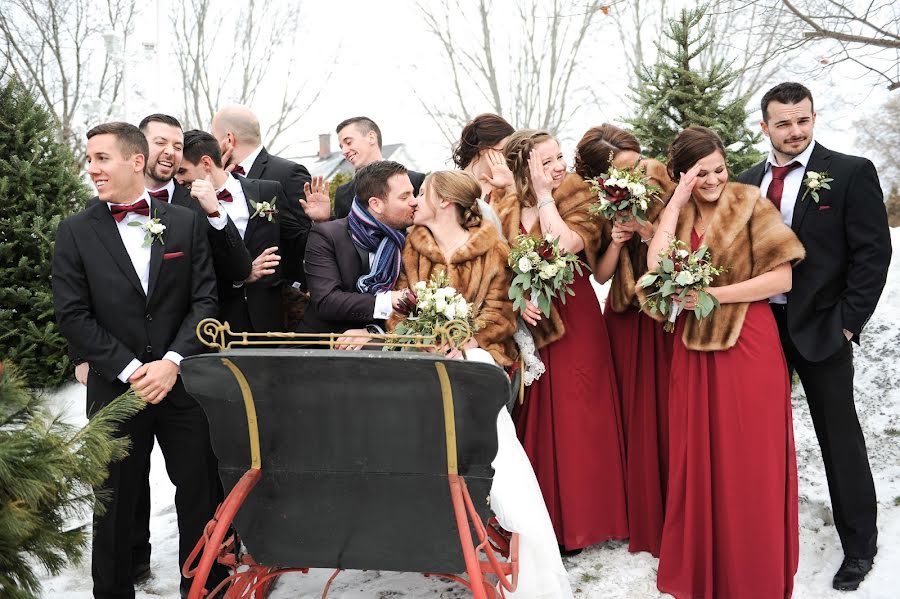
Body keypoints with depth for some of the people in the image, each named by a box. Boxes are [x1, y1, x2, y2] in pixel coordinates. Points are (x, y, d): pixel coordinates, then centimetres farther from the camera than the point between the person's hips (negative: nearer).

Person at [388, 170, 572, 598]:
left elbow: (498, 311, -2)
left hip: (476, 355, -3)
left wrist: (463, 344, -19)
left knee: (493, 445, -27)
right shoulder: (414, 248, 17)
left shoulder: (490, 249, 4)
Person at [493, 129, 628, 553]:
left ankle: (575, 519, 13)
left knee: (574, 421, 0)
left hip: (575, 322, -3)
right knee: (532, 421, 7)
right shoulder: (505, 211, 5)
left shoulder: (576, 196, -3)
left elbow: (566, 245, -22)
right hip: (527, 325, 3)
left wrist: (545, 197, -15)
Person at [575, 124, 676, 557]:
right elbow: (600, 275, -5)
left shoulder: (661, 182, -9)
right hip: (627, 318, 1)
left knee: (671, 411, 2)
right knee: (634, 415, 7)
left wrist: (654, 235, -23)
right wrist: (615, 243, -22)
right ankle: (642, 517, 24)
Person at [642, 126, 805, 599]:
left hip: (749, 347, -3)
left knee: (750, 465, 4)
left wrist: (714, 295, -15)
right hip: (694, 351, 4)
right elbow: (655, 269, -10)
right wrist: (676, 204, -10)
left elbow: (782, 278, -9)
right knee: (698, 462, 8)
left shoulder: (749, 202, -3)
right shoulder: (677, 215, 8)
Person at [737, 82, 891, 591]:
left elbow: (874, 251, -9)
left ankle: (860, 544, 20)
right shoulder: (748, 182, 7)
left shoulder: (851, 172, -7)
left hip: (821, 326, -4)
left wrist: (848, 323, -12)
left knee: (840, 436, 5)